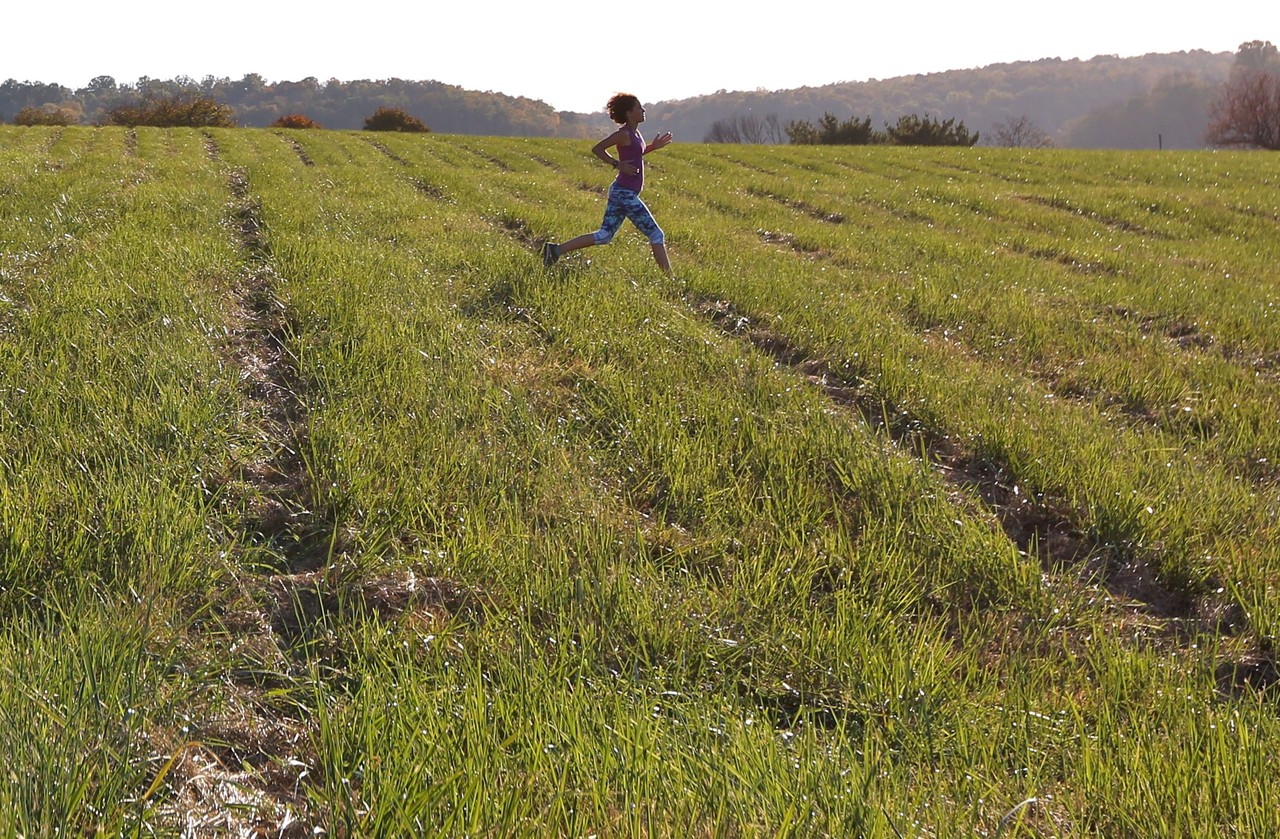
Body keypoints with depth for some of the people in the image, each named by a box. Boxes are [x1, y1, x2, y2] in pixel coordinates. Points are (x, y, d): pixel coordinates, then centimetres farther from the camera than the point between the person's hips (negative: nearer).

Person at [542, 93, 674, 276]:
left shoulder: (634, 132, 13)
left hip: (621, 192, 10)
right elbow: (597, 149, -16)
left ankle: (556, 250, 9)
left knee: (604, 235, 10)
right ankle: (669, 278, 1)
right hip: (625, 194, -10)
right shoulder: (624, 133, -15)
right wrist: (618, 165, -21)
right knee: (656, 235, -4)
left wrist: (653, 146, 15)